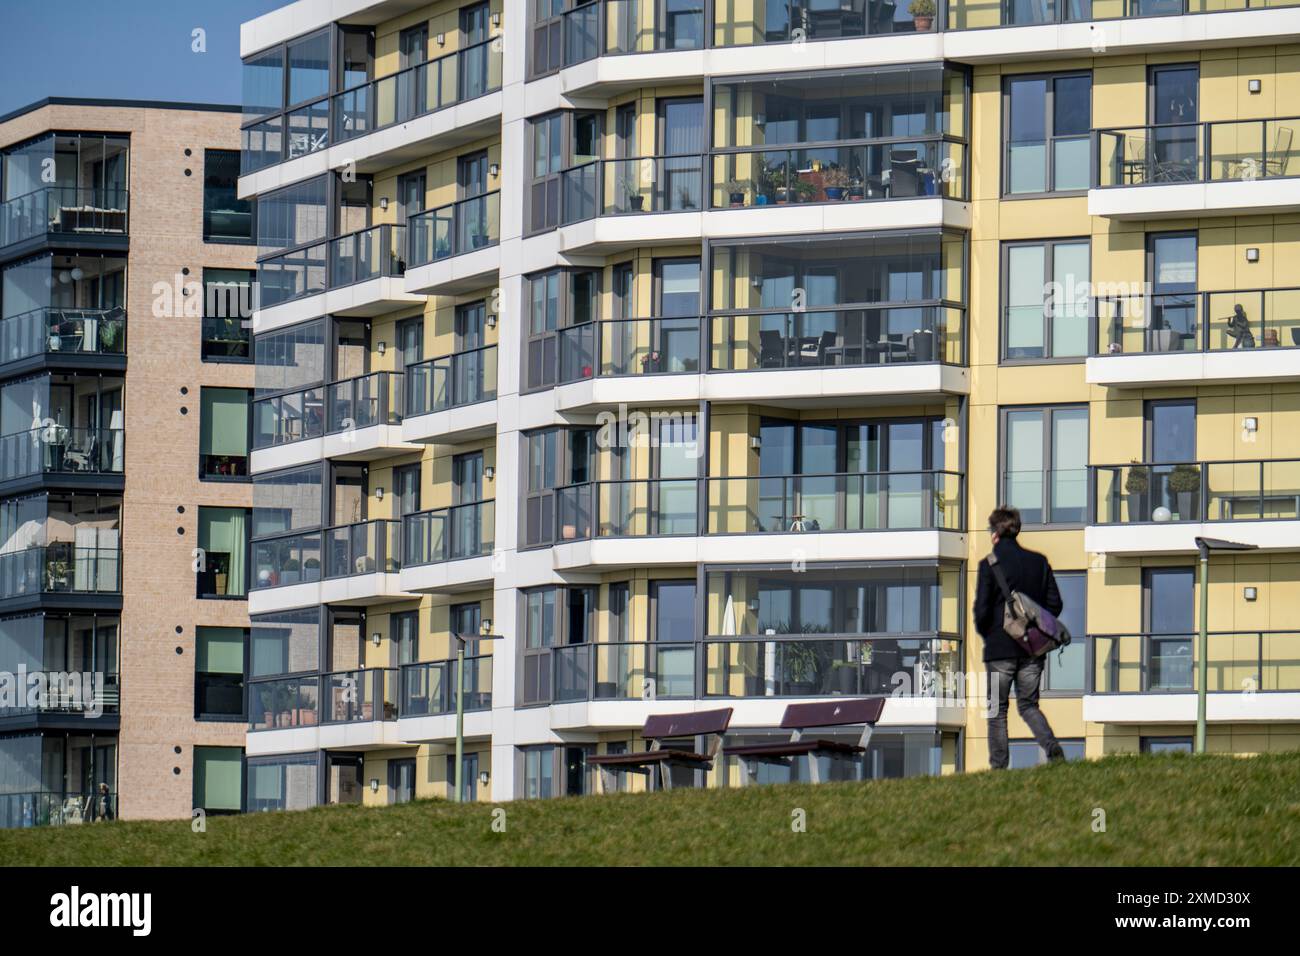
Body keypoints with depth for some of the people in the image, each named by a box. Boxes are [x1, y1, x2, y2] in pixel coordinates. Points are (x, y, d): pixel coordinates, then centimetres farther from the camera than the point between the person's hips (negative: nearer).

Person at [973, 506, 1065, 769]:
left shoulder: (989, 564, -8)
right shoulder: (1039, 562, 5)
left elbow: (982, 610, -11)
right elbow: (1055, 603, 5)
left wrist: (986, 634, 8)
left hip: (1000, 648, -4)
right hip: (1033, 649, 4)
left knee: (997, 711, 6)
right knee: (1028, 706, 12)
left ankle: (999, 766, 1)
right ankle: (1051, 745, -13)